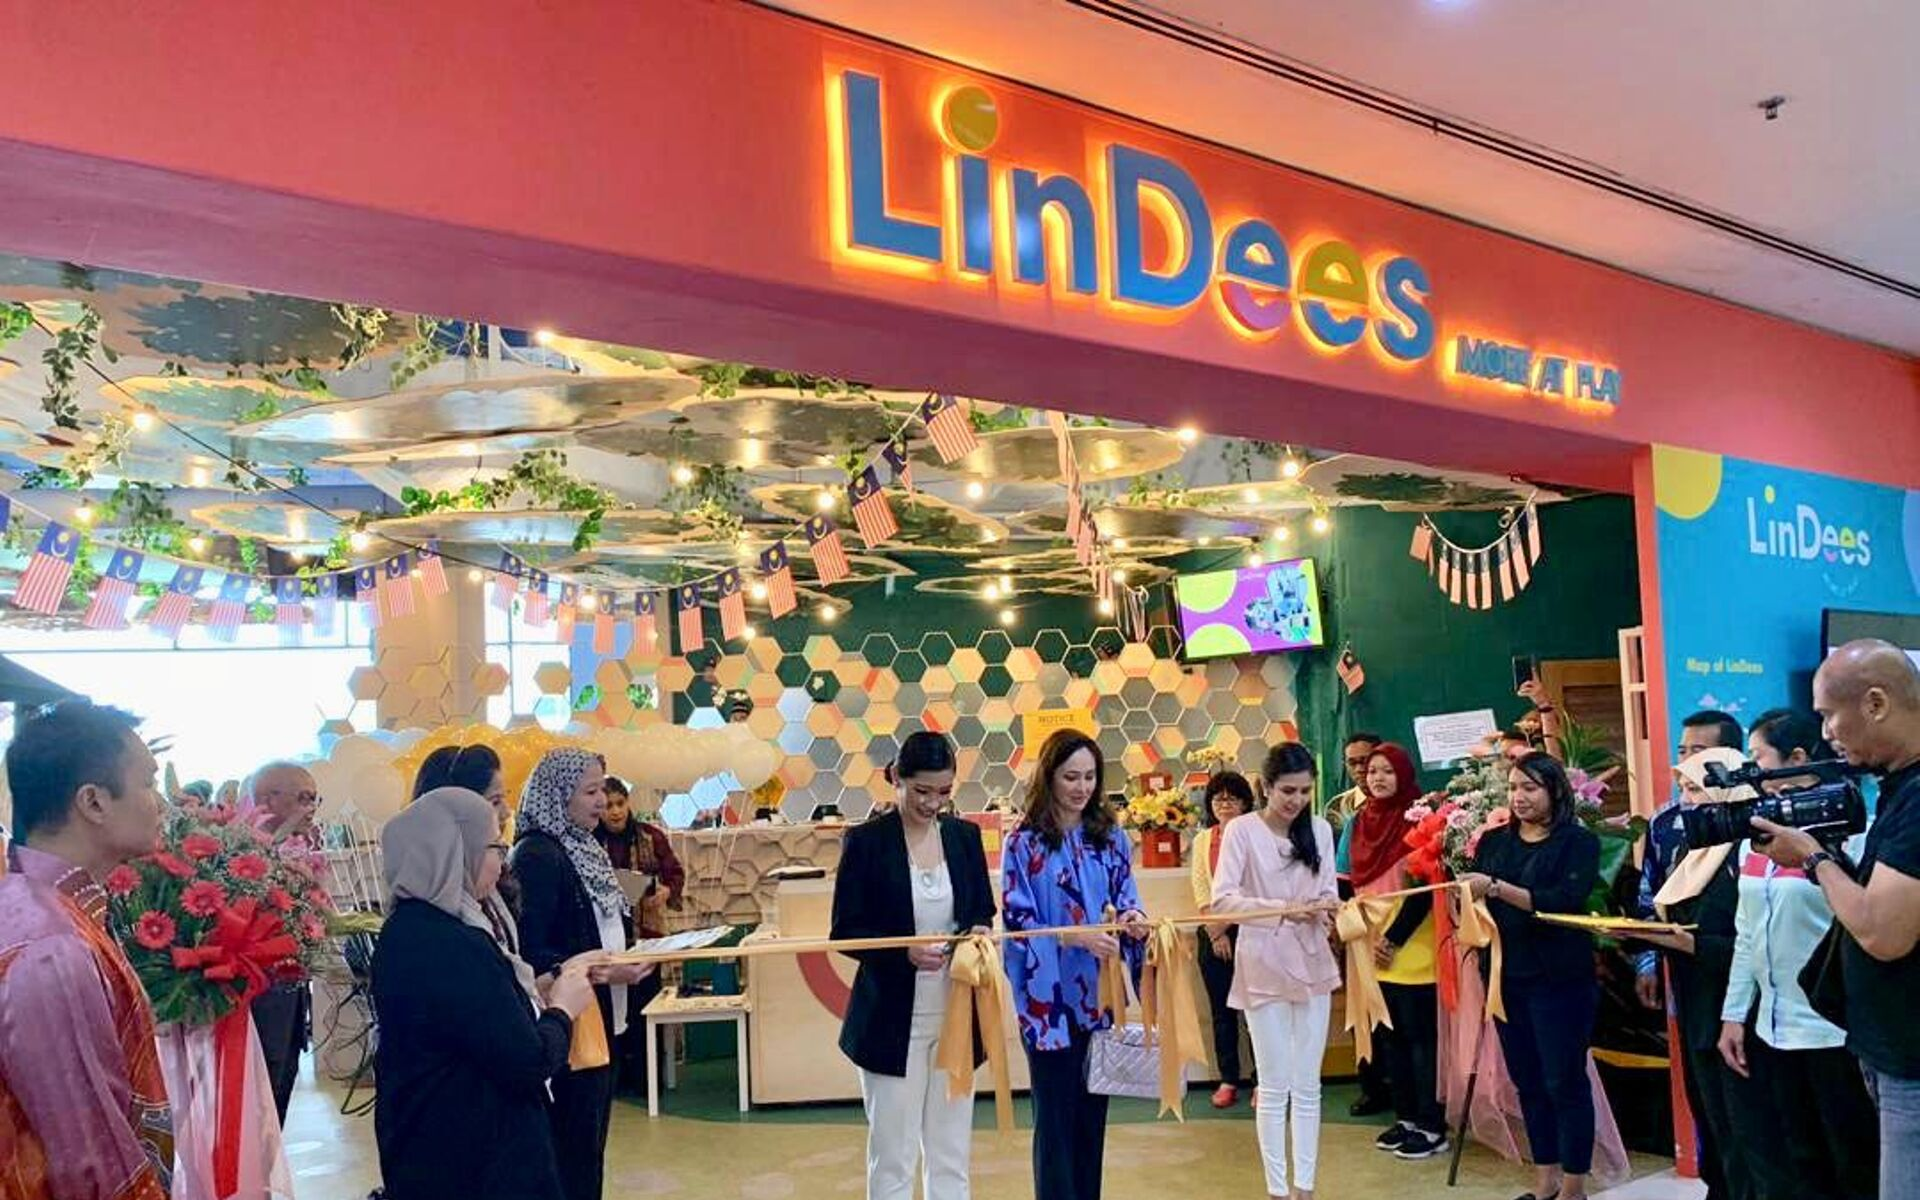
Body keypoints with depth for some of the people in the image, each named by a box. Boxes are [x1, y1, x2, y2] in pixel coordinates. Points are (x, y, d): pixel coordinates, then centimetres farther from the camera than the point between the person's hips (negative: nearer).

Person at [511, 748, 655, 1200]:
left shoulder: (580, 848, 9)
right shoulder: (538, 855, -18)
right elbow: (530, 954, -23)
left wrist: (629, 957, 3)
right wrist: (605, 974, -25)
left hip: (601, 1021, 9)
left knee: (591, 1144, 17)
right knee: (573, 1149, 0)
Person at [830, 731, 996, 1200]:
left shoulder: (965, 836, 4)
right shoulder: (866, 841, -8)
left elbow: (983, 911, 13)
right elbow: (844, 932, -8)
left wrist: (980, 931, -10)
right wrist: (904, 953, -23)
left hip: (956, 1016, 4)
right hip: (892, 1020, -4)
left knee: (951, 1154, 13)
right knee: (893, 1158, 6)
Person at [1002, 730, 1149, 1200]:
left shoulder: (1112, 837, 6)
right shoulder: (1023, 843, -7)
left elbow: (1125, 898, 9)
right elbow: (1019, 922, -10)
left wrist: (1132, 919, -14)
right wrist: (1077, 936, -23)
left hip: (1101, 994, 4)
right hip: (1050, 998, -4)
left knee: (1094, 1110, 13)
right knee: (1056, 1116, 4)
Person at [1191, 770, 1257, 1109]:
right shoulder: (1202, 840, 12)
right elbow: (1200, 888, 6)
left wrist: (1227, 923, -10)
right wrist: (1216, 931, -4)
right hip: (1213, 932, 4)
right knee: (1222, 1009, 7)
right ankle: (1228, 1080, 15)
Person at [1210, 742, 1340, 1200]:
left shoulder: (1320, 829, 3)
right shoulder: (1242, 829, -10)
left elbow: (1329, 892, 3)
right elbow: (1222, 899, -17)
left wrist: (1326, 909, -21)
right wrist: (1283, 909, -29)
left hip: (1313, 964, 4)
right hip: (1265, 967, -4)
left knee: (1307, 1085, 11)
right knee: (1275, 1087, 3)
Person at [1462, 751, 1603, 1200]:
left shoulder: (1579, 841, -4)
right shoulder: (1493, 842, 9)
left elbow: (1565, 901, -18)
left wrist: (1497, 889, -24)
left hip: (1560, 980, -5)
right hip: (1507, 978, 5)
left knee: (1565, 1083, 3)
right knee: (1528, 1083, 12)